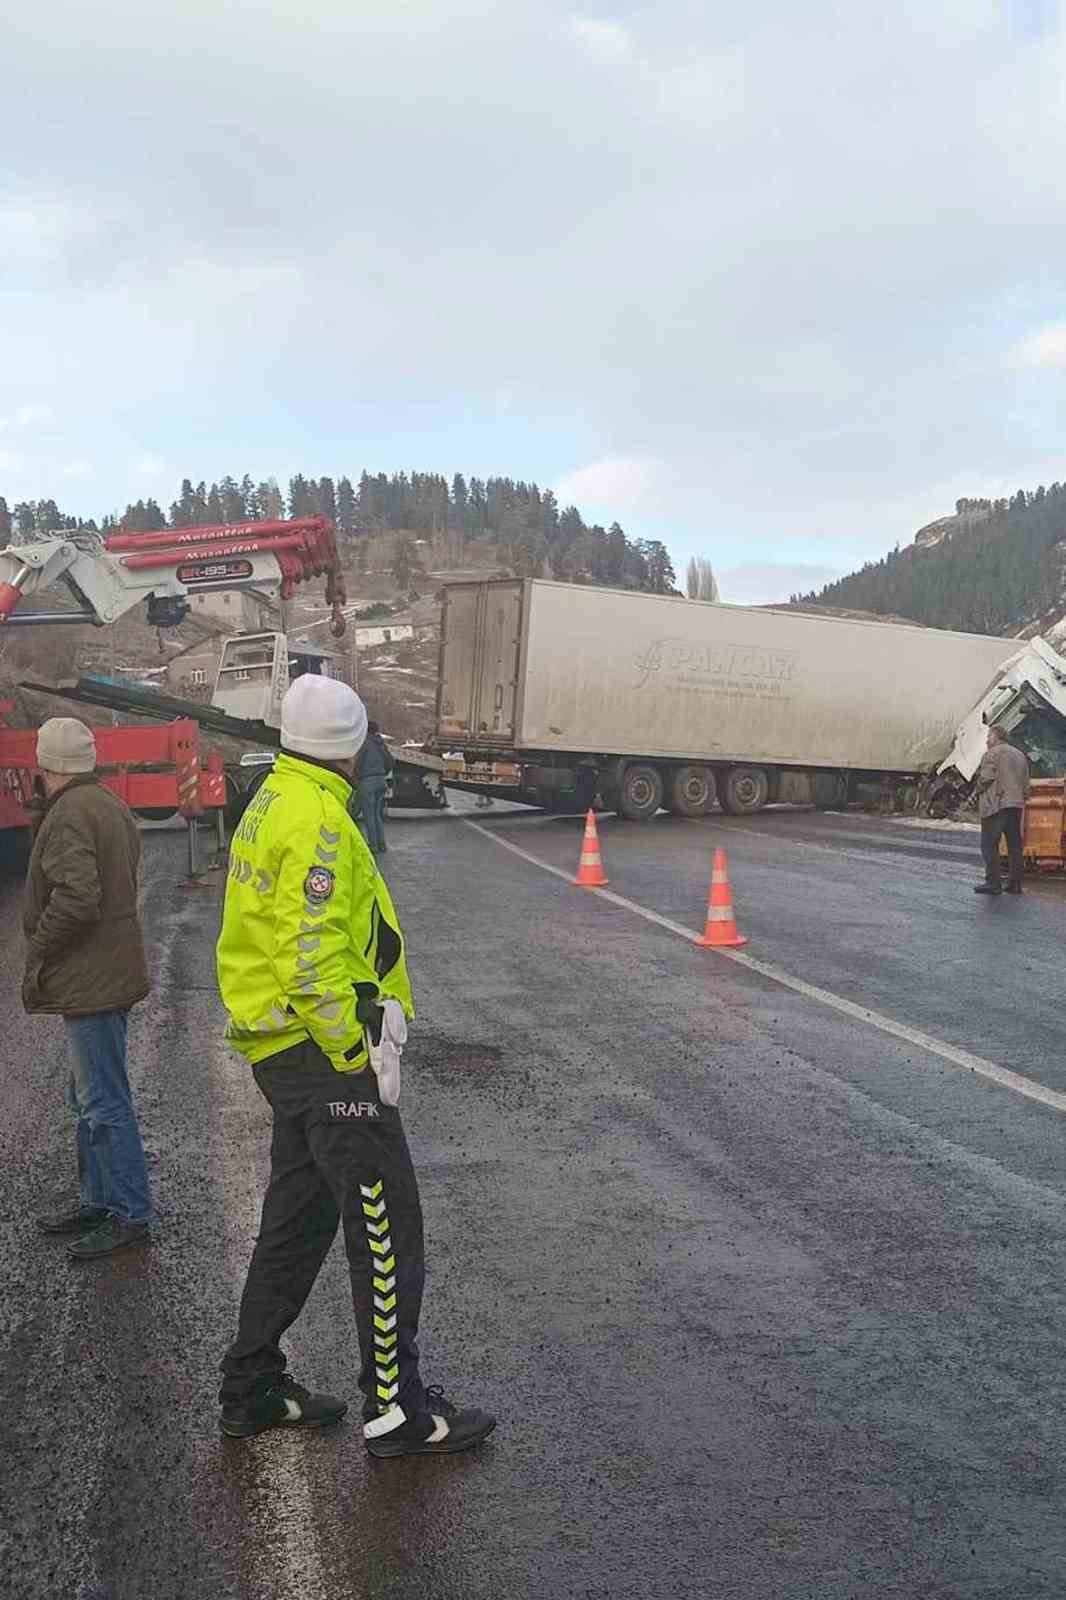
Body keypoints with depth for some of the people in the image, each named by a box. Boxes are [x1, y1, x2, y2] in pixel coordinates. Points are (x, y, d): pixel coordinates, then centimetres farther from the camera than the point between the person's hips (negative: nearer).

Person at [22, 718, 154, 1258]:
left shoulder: (70, 813, -16)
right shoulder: (111, 807, 15)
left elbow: (75, 897, -27)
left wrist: (37, 955, -12)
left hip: (90, 982, -11)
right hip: (110, 973, 11)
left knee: (103, 1103, -3)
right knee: (91, 1097, 19)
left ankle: (130, 1215, 4)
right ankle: (98, 1199, 29)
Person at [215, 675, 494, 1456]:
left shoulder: (271, 805, 14)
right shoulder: (317, 819, -18)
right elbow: (310, 955, -24)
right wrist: (360, 1053, -19)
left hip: (284, 1048, 10)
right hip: (323, 1048, -10)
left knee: (299, 1218, 18)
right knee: (385, 1224, -2)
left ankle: (253, 1389, 28)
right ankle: (397, 1408, 7)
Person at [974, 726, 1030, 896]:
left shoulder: (991, 754, -5)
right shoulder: (1020, 755, 18)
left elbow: (985, 778, -14)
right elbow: (1026, 783, 17)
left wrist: (979, 792, 4)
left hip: (996, 805, -7)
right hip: (1016, 805, 7)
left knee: (989, 845, -4)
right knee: (1015, 846, 9)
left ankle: (993, 883, -9)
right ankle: (1015, 884, 10)